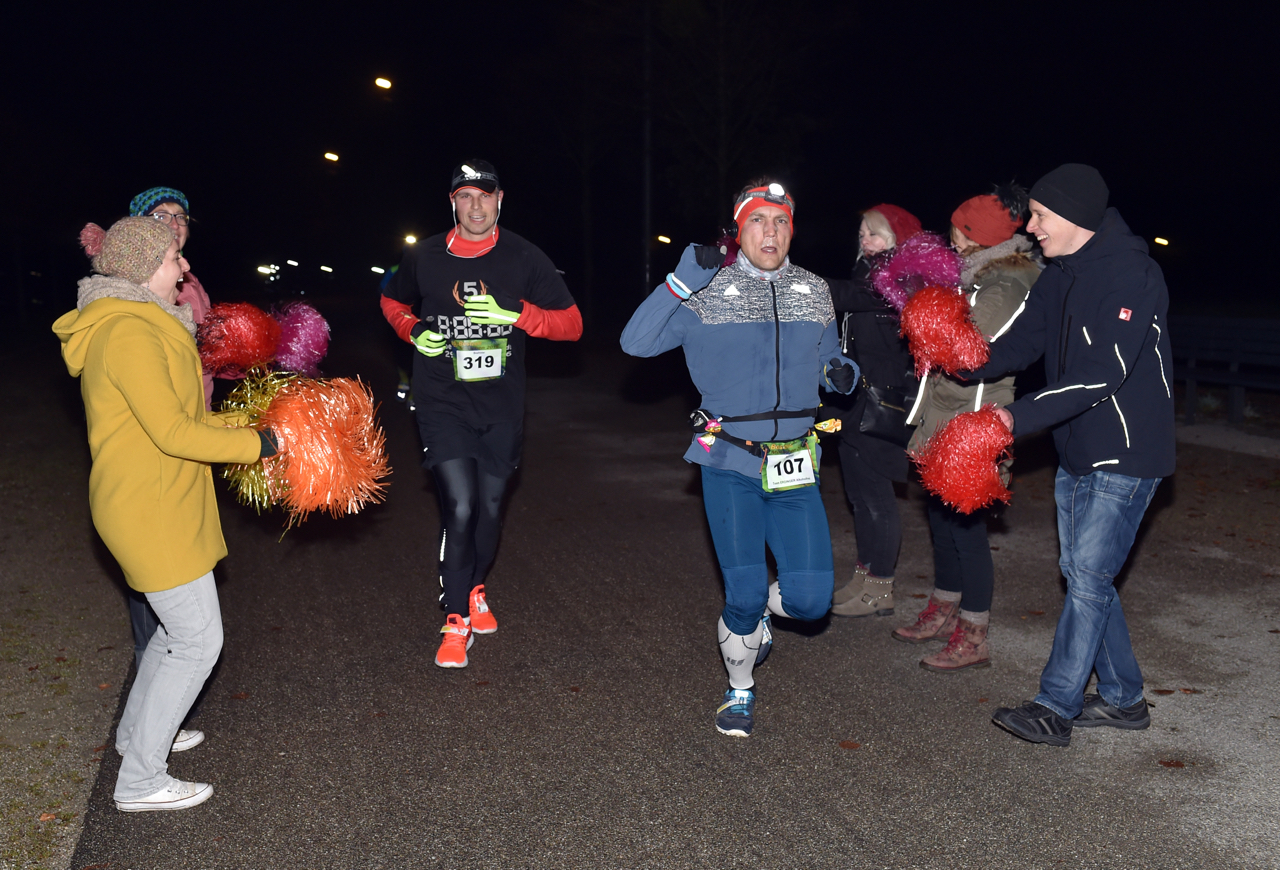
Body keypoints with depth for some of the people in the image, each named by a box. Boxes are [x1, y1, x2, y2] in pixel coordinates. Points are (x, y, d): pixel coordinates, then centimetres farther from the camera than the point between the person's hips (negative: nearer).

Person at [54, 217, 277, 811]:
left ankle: (137, 731, 39)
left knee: (182, 623, 22)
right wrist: (258, 444, -18)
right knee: (198, 638, -3)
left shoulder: (143, 326, 13)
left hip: (163, 502, 10)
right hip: (150, 509, -10)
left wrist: (246, 422, 10)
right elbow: (174, 433, -24)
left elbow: (177, 418, 16)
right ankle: (140, 780, 9)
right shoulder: (128, 333, -20)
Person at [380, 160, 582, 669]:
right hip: (443, 403, -1)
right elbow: (392, 301, 21)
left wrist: (516, 312, -18)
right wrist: (413, 330, -2)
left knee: (490, 508, 11)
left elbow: (571, 324, -2)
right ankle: (456, 622, 2)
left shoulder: (523, 259, -1)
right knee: (459, 506, -13)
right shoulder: (424, 258, 1)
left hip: (501, 405, 2)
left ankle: (474, 589, 39)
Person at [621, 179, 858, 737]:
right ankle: (740, 692, 24)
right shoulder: (706, 294, -3)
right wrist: (681, 281, -22)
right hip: (730, 465, -3)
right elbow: (635, 343, -14)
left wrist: (843, 374, -3)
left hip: (794, 467, 4)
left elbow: (828, 363, 20)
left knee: (810, 600, -2)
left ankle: (755, 606, 35)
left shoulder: (814, 293, 8)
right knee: (744, 595, -5)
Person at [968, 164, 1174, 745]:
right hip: (1076, 452, 9)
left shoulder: (1132, 276, -20)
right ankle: (1122, 698, 26)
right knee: (1082, 573, 13)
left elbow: (1101, 374, -28)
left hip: (1126, 456, -9)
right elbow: (1020, 345, 6)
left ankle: (1055, 709, 1)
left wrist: (1019, 417, -32)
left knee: (1088, 576, -7)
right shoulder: (1060, 278, 9)